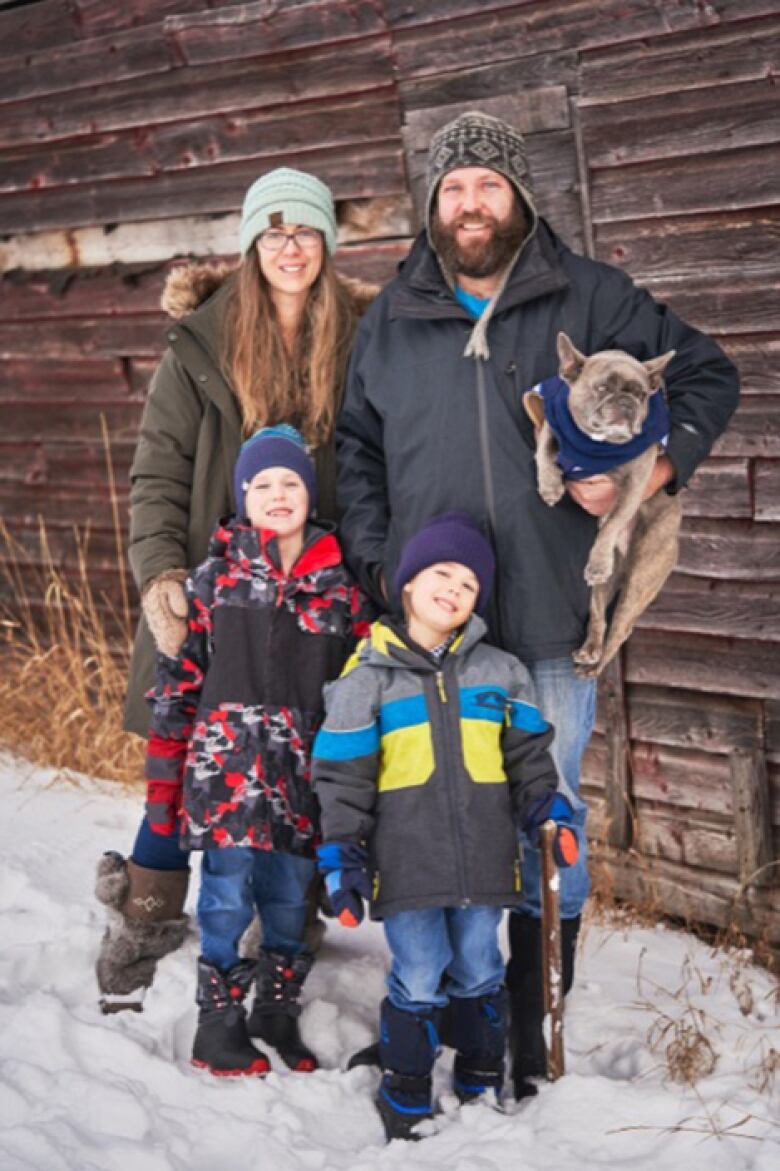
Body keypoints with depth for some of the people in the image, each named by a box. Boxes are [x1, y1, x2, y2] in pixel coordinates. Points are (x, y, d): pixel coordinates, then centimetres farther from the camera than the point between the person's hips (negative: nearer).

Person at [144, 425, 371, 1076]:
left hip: (306, 771, 2)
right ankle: (218, 1021, 16)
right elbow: (178, 676, 3)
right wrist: (164, 774, 0)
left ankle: (277, 1010, 29)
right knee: (228, 894, -1)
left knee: (291, 896, 10)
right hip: (228, 763, -2)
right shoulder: (217, 575, 2)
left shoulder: (339, 584, 5)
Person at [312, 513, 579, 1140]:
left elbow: (529, 754, 13)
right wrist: (340, 855, -4)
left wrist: (549, 811, 0)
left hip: (483, 858, 2)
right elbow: (342, 776, -1)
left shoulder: (500, 672, 6)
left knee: (479, 975, 14)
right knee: (418, 982, 3)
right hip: (407, 864, -2)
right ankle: (406, 1100, 21)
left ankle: (482, 1086, 33)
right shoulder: (369, 678, -2)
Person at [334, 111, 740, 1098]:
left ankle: (535, 1026, 18)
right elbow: (356, 450, 17)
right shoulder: (389, 322, 10)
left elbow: (707, 376, 9)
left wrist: (652, 469, -7)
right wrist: (375, 562, 4)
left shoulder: (589, 298, 3)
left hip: (549, 620, -2)